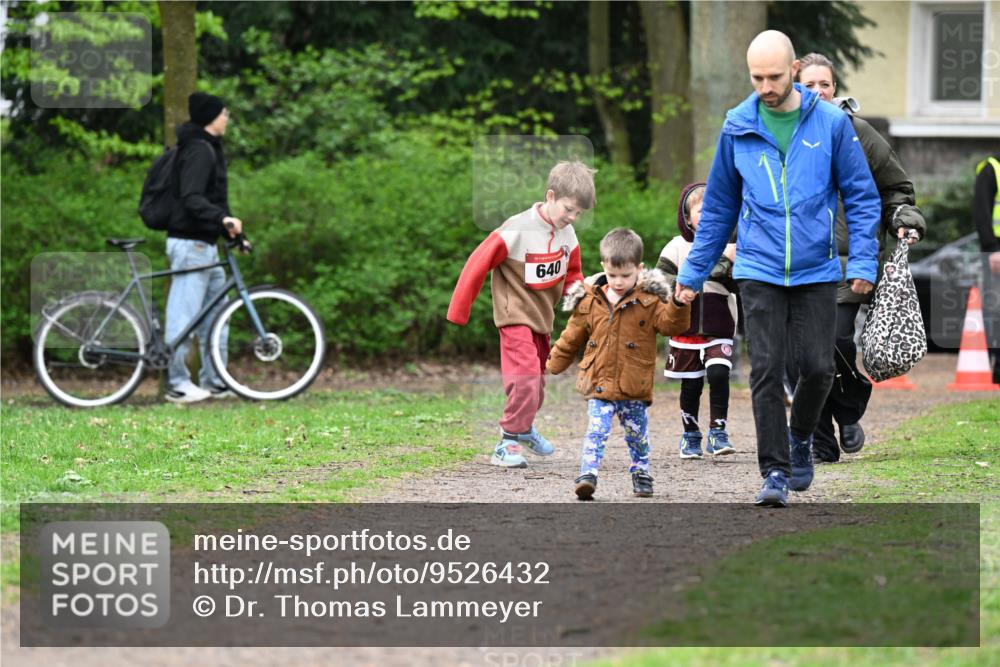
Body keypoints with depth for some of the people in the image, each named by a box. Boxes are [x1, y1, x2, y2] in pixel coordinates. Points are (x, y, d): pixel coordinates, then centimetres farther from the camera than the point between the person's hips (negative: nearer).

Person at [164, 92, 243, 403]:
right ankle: (178, 383, -3)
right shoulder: (199, 150, -14)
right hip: (190, 244, -11)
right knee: (185, 313, -6)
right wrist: (223, 218, -37)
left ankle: (214, 381, 19)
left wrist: (229, 230, 24)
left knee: (216, 313, 13)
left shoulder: (209, 148, 18)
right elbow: (191, 199, -25)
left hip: (205, 244, 11)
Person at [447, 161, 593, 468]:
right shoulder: (517, 231, -21)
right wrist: (459, 312, -12)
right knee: (526, 377, -20)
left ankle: (524, 427, 42)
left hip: (543, 316, 7)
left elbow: (571, 274, 17)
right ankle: (508, 444, -13)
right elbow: (478, 265, -16)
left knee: (537, 381, 18)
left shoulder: (567, 235, 0)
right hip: (516, 315, -7)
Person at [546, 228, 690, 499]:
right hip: (599, 384, 0)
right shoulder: (590, 301, 3)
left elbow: (671, 324, -11)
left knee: (637, 434, 13)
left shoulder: (649, 301, -3)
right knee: (596, 431, -12)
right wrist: (555, 363, 22)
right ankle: (588, 475, -18)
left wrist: (678, 305, -30)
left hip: (634, 387, 0)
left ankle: (641, 473, 30)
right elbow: (572, 336, 15)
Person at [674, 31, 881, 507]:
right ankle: (775, 471, -1)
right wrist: (692, 273, 11)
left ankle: (801, 436, 29)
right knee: (766, 370, -7)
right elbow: (718, 207, 12)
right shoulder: (738, 128, 3)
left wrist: (864, 261, -9)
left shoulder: (831, 124, -2)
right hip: (758, 272, 1)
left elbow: (861, 197, 3)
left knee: (817, 367, -1)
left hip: (816, 271, -1)